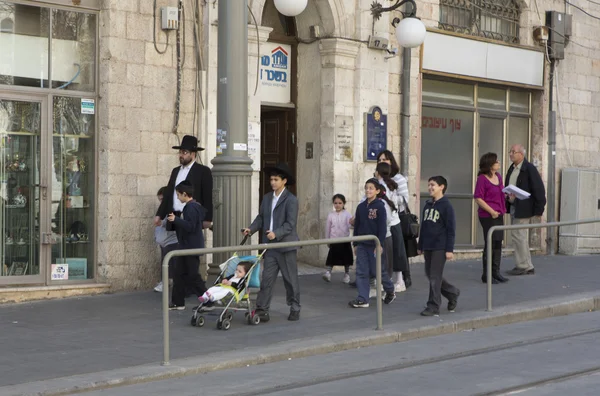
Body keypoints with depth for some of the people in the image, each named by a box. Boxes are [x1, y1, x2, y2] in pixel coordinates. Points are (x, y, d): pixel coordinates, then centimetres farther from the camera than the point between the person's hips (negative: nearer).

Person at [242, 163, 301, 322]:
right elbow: (261, 217, 13)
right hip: (271, 246, 5)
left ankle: (295, 309, 18)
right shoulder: (267, 198, 11)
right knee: (267, 278, 2)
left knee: (290, 279, 6)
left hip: (286, 245, -5)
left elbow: (290, 223, -16)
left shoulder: (291, 200, -9)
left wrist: (276, 233, -28)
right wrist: (251, 229, -4)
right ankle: (262, 310, 2)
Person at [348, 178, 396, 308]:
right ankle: (362, 299, 3)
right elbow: (357, 226, 12)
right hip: (362, 244, 5)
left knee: (378, 270, 5)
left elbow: (382, 227, -11)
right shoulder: (361, 207, 7)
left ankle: (390, 290, 29)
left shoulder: (380, 207, -9)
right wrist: (355, 244, 11)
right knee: (361, 272, 1)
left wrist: (380, 244, -16)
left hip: (375, 244, -5)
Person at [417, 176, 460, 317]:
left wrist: (449, 249, -14)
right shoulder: (427, 205, 13)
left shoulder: (446, 206, -9)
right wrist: (420, 246, 19)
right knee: (430, 275, 12)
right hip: (428, 247, 8)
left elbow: (451, 229, -11)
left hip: (440, 247, -8)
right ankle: (453, 293, 30)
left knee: (435, 277, -7)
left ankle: (433, 307, -1)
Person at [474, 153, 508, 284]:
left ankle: (496, 272, 22)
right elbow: (478, 198, -16)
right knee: (490, 244, -4)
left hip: (499, 214, 8)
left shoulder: (498, 176, 11)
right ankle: (486, 275, 5)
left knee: (498, 243, 12)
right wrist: (492, 211, -17)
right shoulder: (482, 179, -13)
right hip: (487, 216, -8)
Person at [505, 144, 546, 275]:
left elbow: (539, 189, -14)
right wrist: (507, 197, 0)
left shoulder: (529, 169, -13)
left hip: (523, 209, -9)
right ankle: (526, 266, 19)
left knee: (518, 235, -10)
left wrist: (538, 209, -16)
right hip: (513, 207, 9)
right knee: (521, 237, 12)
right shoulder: (512, 169, 13)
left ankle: (524, 266, -2)